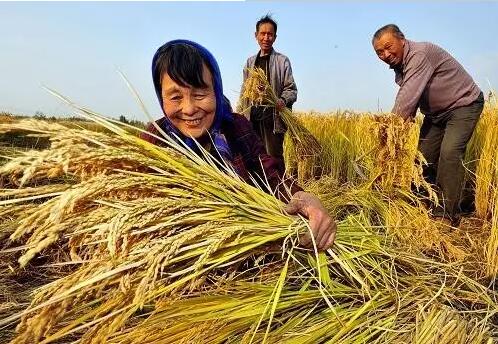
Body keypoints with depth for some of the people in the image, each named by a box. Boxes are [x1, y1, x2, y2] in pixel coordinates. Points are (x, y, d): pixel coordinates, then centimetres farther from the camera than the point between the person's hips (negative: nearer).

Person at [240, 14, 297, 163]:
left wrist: (283, 101, -23)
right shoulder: (250, 62, 16)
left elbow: (291, 89, -1)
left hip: (273, 118, -4)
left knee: (273, 158, -5)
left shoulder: (282, 60, 2)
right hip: (252, 118, 4)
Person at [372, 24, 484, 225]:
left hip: (464, 104, -9)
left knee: (449, 153, -24)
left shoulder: (420, 54, -27)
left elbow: (408, 97, -34)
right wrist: (408, 116, -20)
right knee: (425, 154, 4)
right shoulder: (399, 65, 2)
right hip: (436, 112, 9)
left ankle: (447, 214, -17)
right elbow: (407, 97, -1)